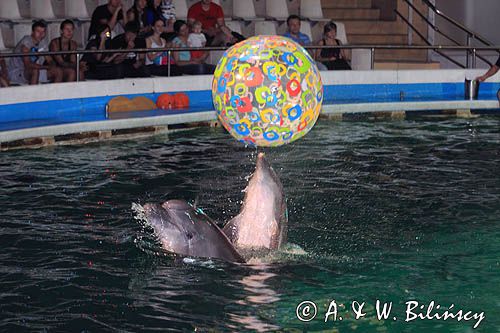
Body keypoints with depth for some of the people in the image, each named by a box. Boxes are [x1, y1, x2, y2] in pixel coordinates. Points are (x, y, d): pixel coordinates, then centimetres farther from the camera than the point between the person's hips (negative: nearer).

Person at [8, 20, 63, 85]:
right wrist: (47, 67, -32)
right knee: (35, 70, -37)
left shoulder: (43, 42, 2)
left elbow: (49, 60, 5)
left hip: (36, 70, 8)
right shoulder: (26, 42, -22)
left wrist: (53, 66, -20)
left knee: (58, 71, -5)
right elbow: (27, 64, -32)